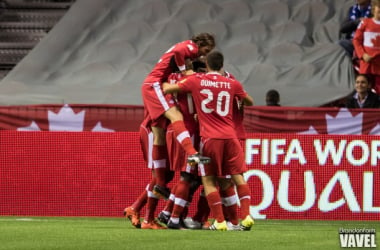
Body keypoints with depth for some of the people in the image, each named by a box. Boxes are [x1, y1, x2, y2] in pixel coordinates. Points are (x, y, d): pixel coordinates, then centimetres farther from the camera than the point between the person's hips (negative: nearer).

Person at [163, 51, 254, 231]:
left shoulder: (196, 81, 3)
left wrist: (165, 85, 32)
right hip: (230, 137, 2)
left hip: (210, 138, -2)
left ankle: (219, 221, -6)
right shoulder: (233, 84, 9)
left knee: (208, 180, 4)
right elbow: (249, 102, 26)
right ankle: (247, 216, -3)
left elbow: (167, 89, 10)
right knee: (238, 177, 10)